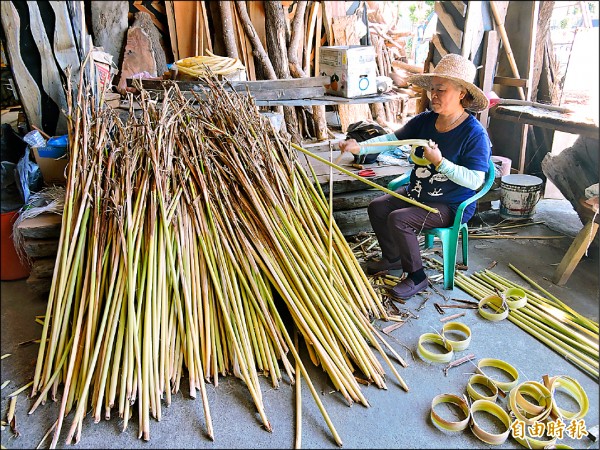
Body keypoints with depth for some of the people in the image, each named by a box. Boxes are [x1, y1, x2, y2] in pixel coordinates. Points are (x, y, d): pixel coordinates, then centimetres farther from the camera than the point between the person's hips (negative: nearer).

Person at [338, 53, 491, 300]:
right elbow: (394, 138, -3)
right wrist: (360, 147, -18)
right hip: (417, 192, 8)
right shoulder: (425, 120, -1)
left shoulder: (475, 134, -20)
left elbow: (475, 181, -23)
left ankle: (416, 277, -4)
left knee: (399, 219, -25)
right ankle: (392, 257, 23)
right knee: (377, 207, 2)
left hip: (451, 205, -8)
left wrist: (440, 162, -32)